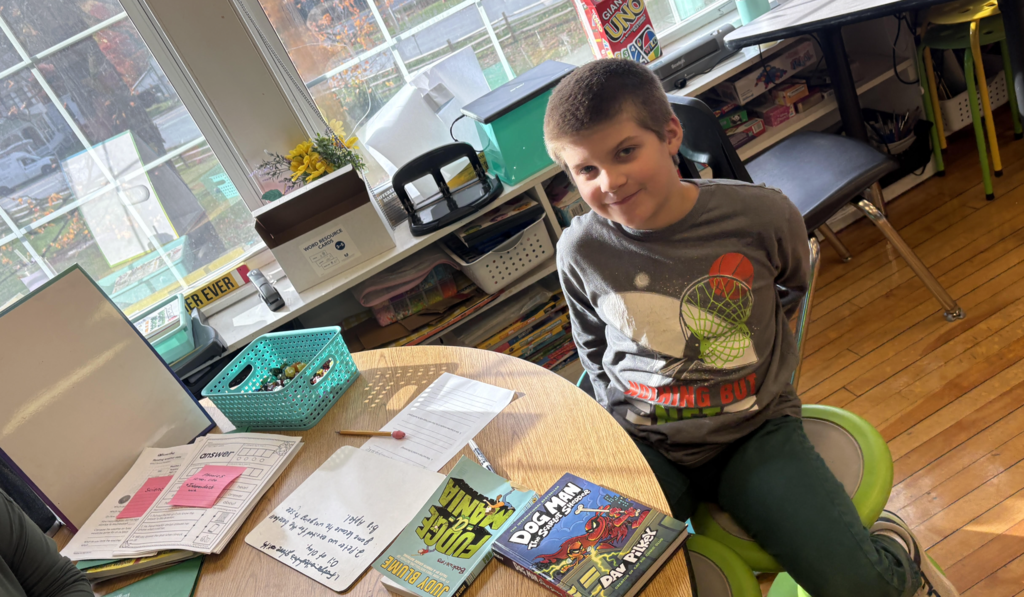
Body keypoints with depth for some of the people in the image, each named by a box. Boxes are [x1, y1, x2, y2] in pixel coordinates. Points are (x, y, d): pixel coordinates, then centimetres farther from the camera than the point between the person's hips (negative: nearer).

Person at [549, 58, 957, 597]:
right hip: (644, 443, 1)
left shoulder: (761, 215, -14)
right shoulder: (580, 251, -10)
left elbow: (799, 289, 11)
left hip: (754, 431, -1)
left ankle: (895, 551, 23)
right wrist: (625, 415, 3)